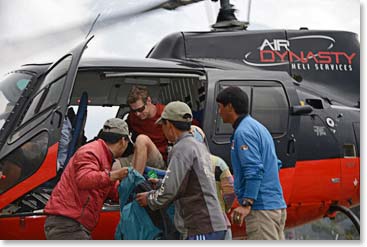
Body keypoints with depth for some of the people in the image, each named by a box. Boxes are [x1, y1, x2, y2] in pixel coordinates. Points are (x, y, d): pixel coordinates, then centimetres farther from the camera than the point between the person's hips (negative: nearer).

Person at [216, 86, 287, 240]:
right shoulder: (258, 127, 20)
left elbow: (254, 170, -21)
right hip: (277, 206, 10)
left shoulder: (243, 131, -11)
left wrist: (246, 204, -26)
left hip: (262, 209, -10)